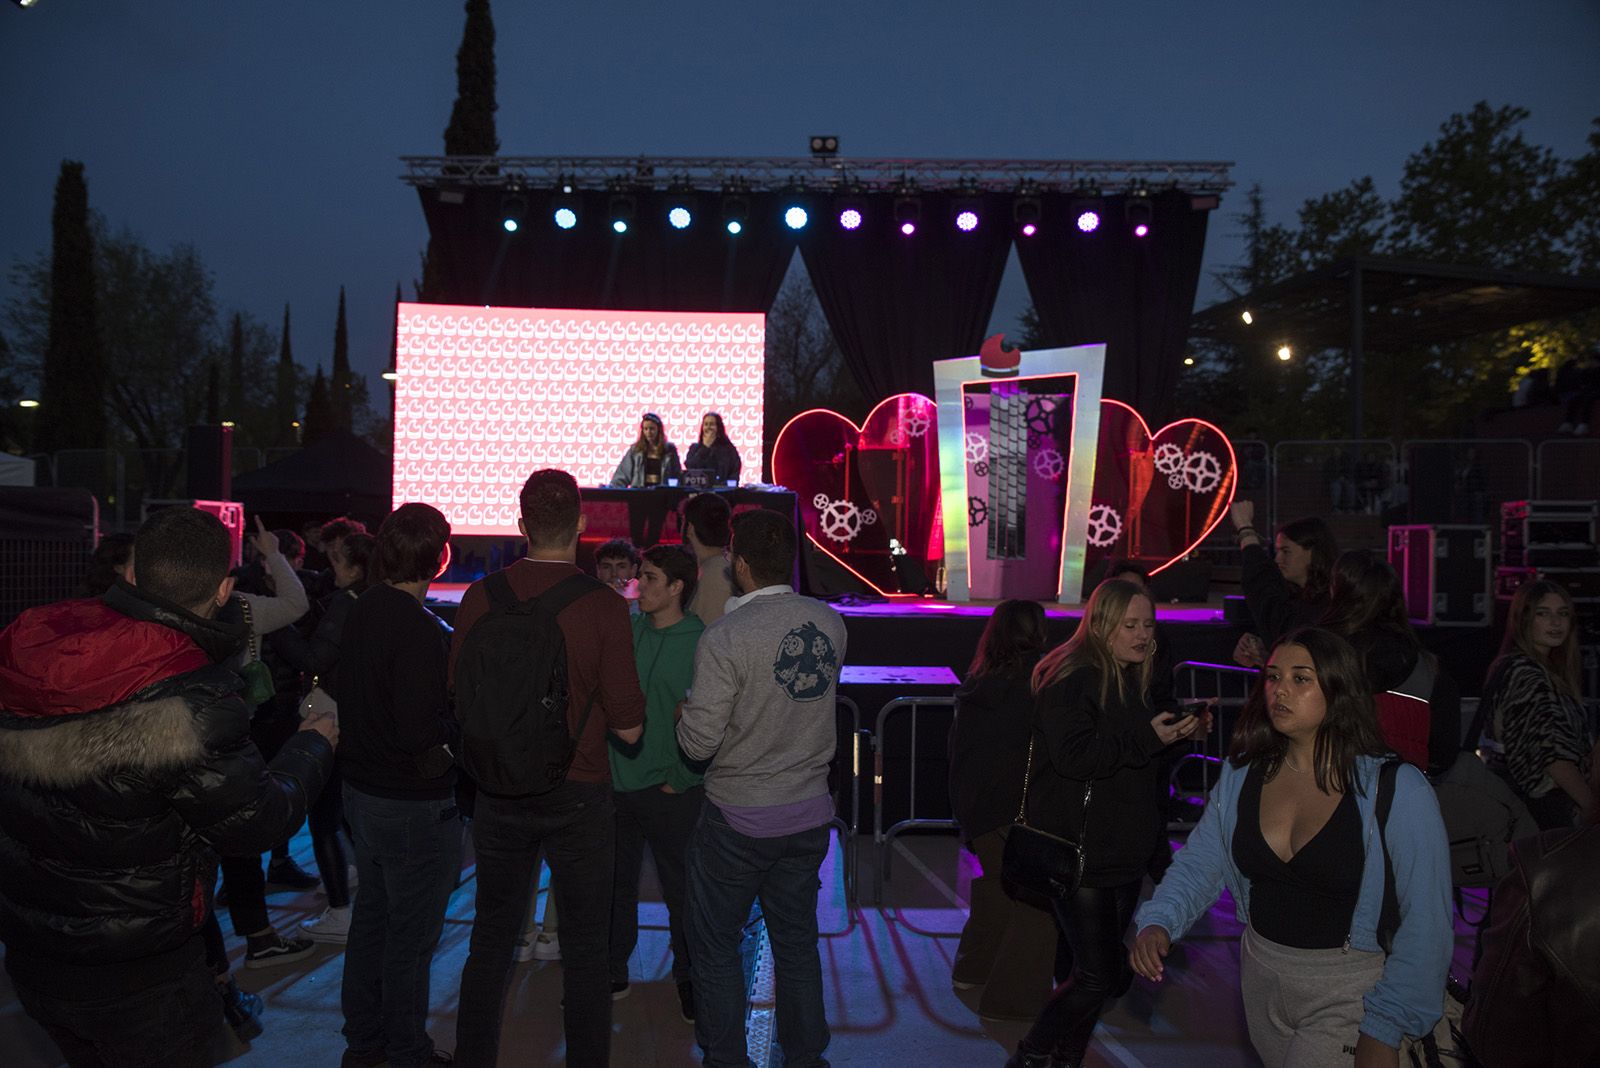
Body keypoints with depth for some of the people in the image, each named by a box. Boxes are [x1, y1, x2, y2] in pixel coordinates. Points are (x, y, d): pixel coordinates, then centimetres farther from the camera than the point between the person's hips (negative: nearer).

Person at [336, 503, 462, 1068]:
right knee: (412, 934, 7)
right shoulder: (417, 628, -25)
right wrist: (459, 720, -9)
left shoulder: (360, 611, 2)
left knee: (371, 914, 22)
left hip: (361, 788, 9)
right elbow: (419, 733, -28)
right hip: (414, 806, -9)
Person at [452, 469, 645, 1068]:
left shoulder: (480, 597, -8)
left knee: (491, 938, 19)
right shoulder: (603, 605, -16)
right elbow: (629, 728, -13)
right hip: (579, 795, -3)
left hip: (501, 790, 3)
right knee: (584, 950, 12)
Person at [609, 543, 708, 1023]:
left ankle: (689, 980, 26)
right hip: (618, 782, 4)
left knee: (680, 891, 8)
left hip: (670, 791, -4)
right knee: (617, 884, 16)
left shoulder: (701, 643, -11)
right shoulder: (627, 631, 3)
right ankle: (613, 971, 33)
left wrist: (680, 780, -13)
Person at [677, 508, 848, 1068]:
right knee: (797, 941, 20)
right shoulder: (829, 622, -4)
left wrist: (684, 713, 2)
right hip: (810, 811, 5)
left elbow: (699, 743, -17)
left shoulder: (723, 639, -21)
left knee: (716, 945, 14)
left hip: (739, 818, -5)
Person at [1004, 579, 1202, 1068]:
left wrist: (1179, 731, 10)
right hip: (1080, 854, -9)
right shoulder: (1072, 678, -15)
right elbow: (1073, 756, -26)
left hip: (1124, 851, 9)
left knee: (1111, 972, 15)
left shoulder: (1132, 680, 14)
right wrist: (1148, 739, -24)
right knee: (1098, 976, -6)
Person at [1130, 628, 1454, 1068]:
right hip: (1261, 978, 5)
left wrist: (1383, 1031, -19)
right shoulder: (1242, 774, -2)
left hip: (1348, 995, -5)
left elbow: (1427, 921, -18)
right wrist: (1158, 922, -19)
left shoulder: (1398, 790, -18)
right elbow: (1200, 862, 0)